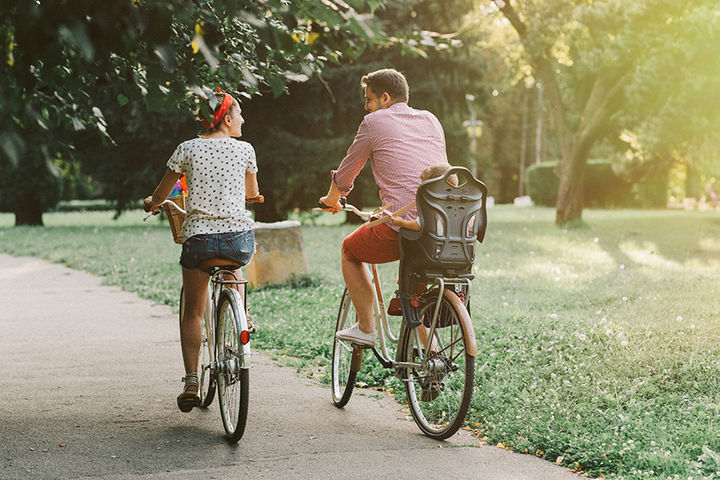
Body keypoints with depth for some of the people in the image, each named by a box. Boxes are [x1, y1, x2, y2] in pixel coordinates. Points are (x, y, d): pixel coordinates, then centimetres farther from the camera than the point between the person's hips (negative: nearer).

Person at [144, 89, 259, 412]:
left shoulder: (188, 149, 5)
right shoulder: (245, 150, 6)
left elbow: (160, 194, 12)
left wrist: (152, 204, 35)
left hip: (198, 237, 0)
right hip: (239, 237, 0)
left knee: (192, 312, 11)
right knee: (237, 260, 39)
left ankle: (191, 383, 4)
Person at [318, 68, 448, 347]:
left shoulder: (374, 122, 5)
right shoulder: (431, 121, 21)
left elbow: (345, 174, 15)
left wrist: (331, 200, 36)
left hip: (402, 225, -5)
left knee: (350, 251, 23)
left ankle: (365, 329, 21)